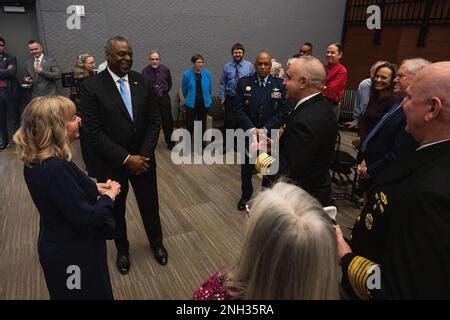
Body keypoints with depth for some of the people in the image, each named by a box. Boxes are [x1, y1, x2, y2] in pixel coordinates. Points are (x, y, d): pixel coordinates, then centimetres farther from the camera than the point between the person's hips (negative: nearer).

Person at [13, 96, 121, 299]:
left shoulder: (35, 161, -5)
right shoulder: (56, 168, -33)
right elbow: (86, 219, -30)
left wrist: (94, 188, -2)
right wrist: (108, 197, -14)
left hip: (57, 246, 9)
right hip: (73, 254, -8)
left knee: (64, 294, 31)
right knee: (94, 294, 16)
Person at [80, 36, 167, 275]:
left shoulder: (141, 81, -2)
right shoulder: (92, 86, -13)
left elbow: (154, 120, -1)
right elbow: (93, 133, -17)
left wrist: (144, 154, -11)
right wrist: (126, 158, -20)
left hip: (142, 158, 3)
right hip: (110, 163, -2)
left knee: (150, 206, 17)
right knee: (116, 210, 18)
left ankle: (156, 243, 44)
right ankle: (122, 250, 44)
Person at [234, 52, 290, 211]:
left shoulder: (280, 84, -3)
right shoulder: (243, 82, -3)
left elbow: (283, 111, -7)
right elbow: (239, 109, -7)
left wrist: (265, 129, -16)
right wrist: (252, 129, -17)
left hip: (270, 134, -1)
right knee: (247, 166, 15)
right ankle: (246, 194, 37)